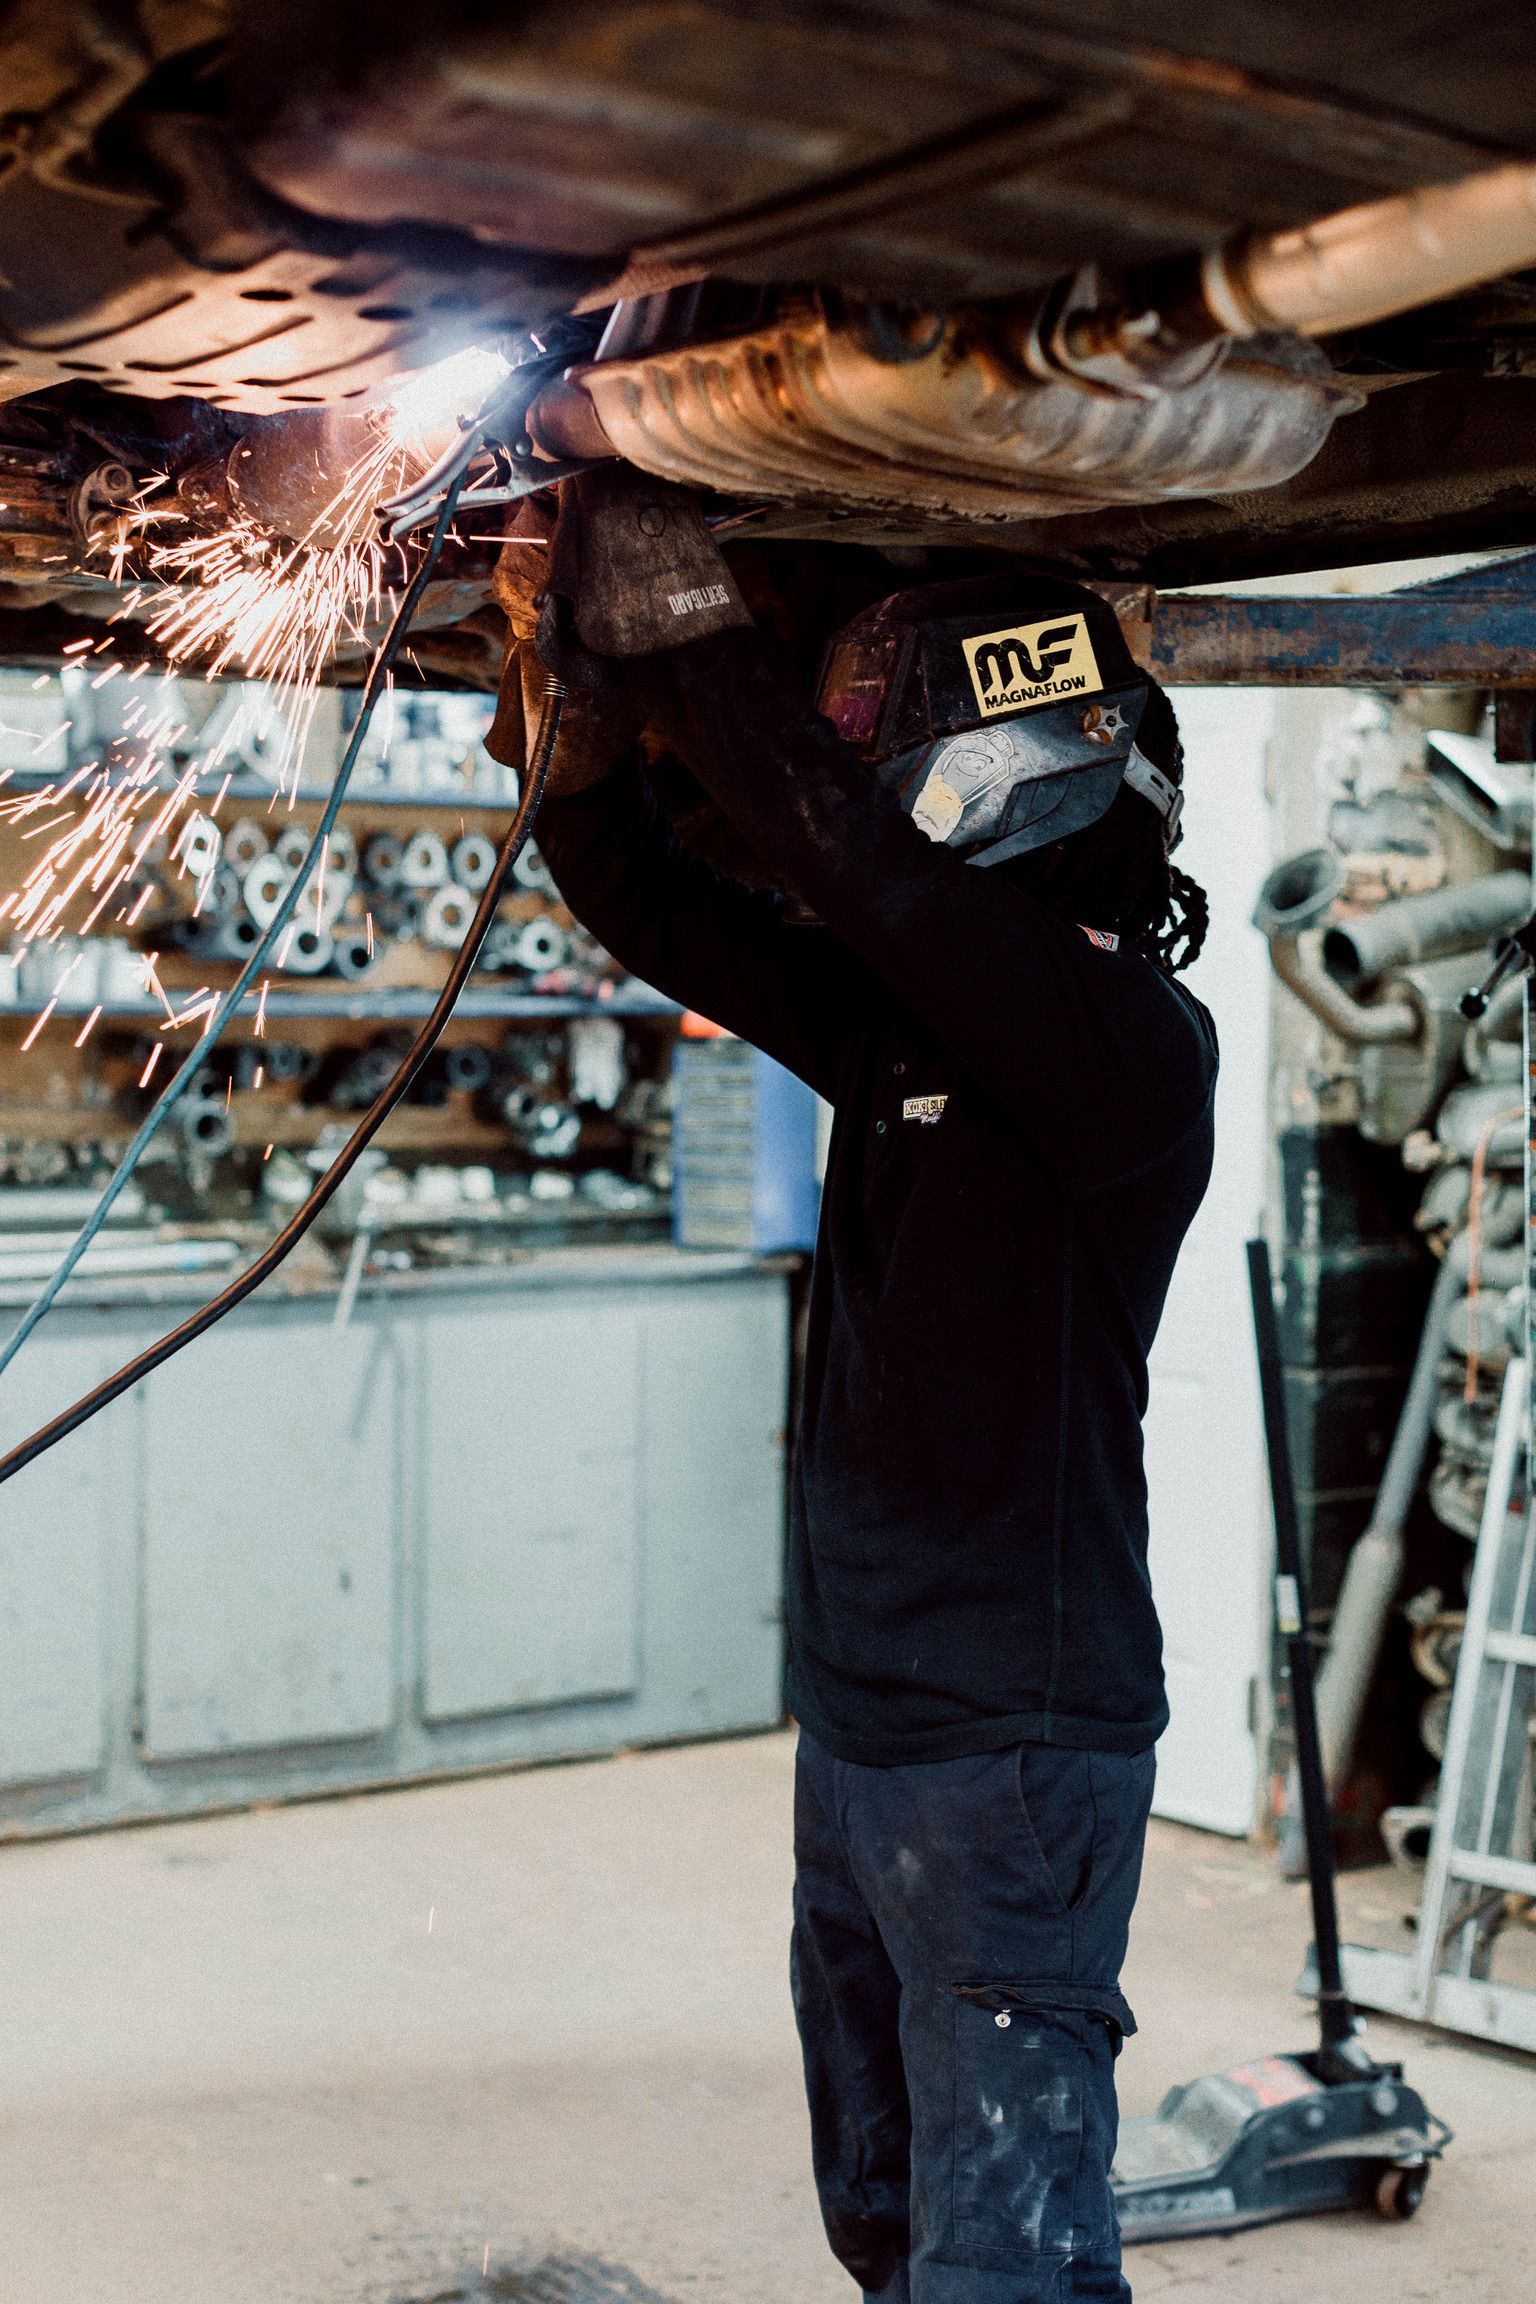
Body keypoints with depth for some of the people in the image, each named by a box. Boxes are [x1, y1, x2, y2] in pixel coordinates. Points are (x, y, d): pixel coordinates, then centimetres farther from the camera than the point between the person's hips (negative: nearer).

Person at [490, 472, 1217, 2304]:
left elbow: (847, 850, -28)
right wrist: (585, 696, -3)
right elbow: (659, 917, 12)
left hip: (1009, 1755, -9)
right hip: (856, 1732, 9)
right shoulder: (907, 1018, 9)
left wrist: (682, 622, -21)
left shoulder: (1129, 1040, -16)